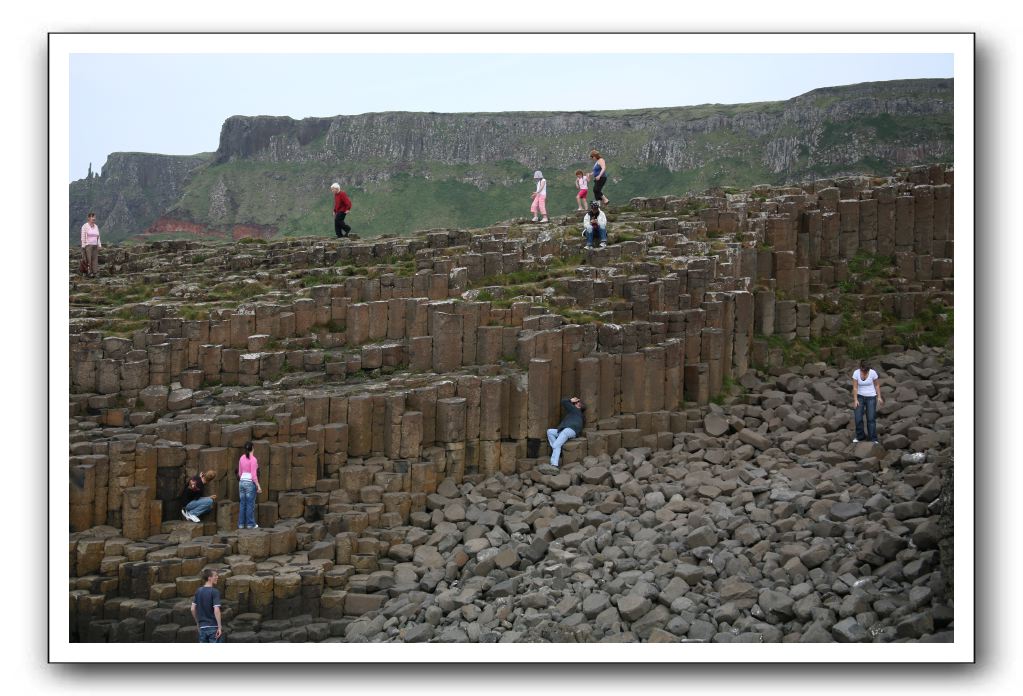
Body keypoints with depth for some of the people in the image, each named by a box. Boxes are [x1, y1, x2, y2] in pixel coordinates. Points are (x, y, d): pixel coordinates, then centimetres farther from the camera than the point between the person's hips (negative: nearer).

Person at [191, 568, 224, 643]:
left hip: (202, 627, 6)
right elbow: (216, 610, -19)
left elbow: (193, 609, 8)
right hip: (214, 627, -6)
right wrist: (220, 627, -16)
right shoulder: (215, 592, -12)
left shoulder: (198, 591, 6)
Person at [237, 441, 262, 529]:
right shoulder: (253, 459, -14)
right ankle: (250, 524, 5)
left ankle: (241, 524, 13)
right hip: (250, 483, -6)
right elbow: (254, 475, -16)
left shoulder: (241, 458, 6)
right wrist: (258, 486, -11)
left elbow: (240, 473, 13)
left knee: (242, 504, 10)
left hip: (242, 482, 6)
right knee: (250, 504, 1)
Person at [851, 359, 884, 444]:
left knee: (871, 419, -8)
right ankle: (860, 436, 17)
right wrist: (855, 400, -17)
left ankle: (873, 439, 0)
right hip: (860, 397, 1)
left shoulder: (873, 373, -16)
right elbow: (855, 387, -13)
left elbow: (877, 385, -3)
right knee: (858, 418, -4)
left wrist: (879, 397, -7)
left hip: (871, 397, -1)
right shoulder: (856, 373, -15)